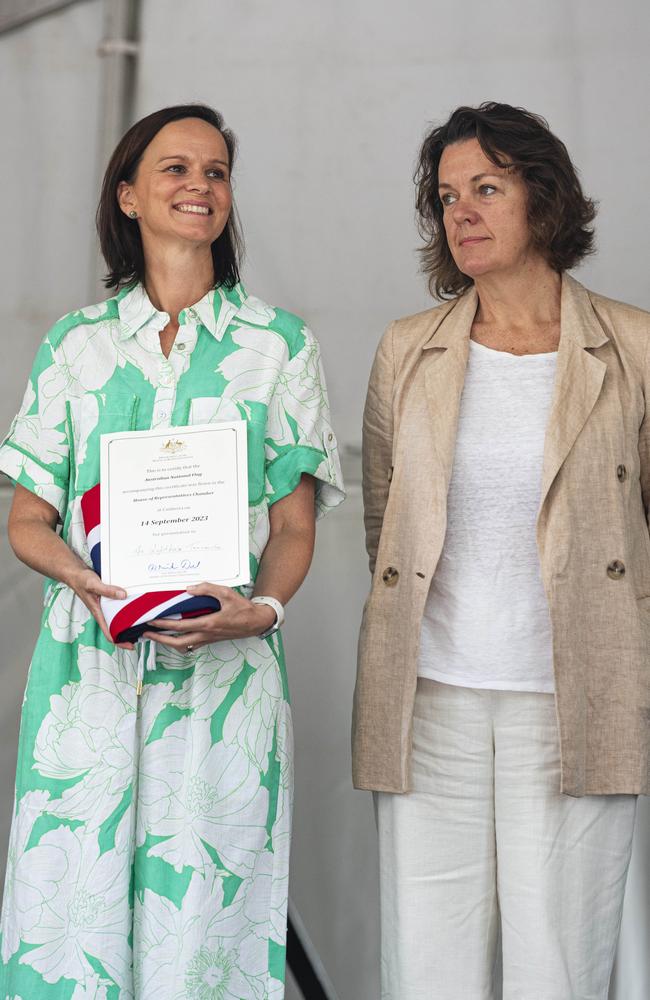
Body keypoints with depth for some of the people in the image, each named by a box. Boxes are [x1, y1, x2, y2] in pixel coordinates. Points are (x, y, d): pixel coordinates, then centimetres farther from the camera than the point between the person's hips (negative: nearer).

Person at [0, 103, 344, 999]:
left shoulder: (280, 344, 8)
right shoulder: (75, 343, 11)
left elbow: (294, 527, 6)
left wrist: (259, 609, -14)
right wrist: (82, 575, -11)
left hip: (224, 672, -1)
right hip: (89, 665, 1)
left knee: (202, 918, -2)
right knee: (73, 904, -1)